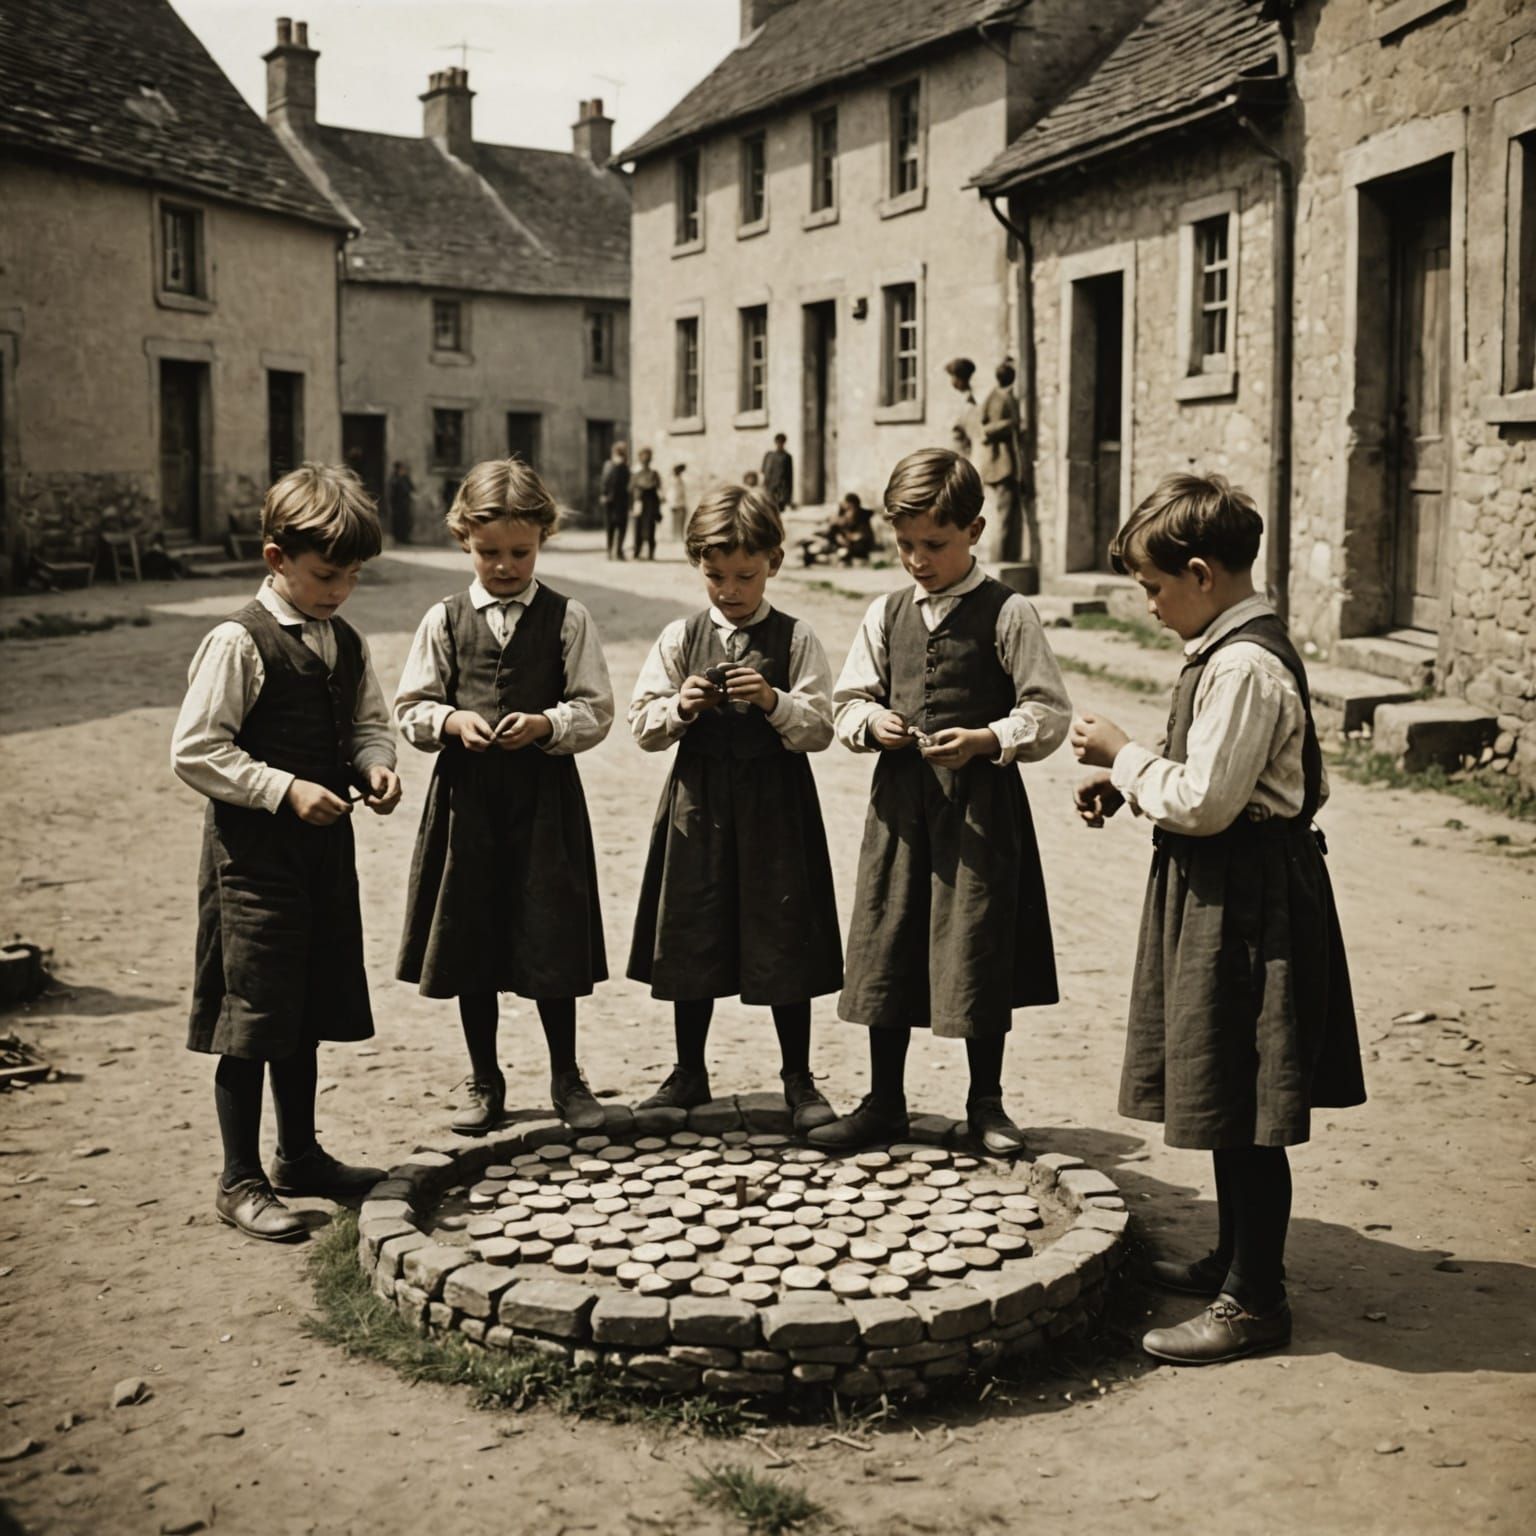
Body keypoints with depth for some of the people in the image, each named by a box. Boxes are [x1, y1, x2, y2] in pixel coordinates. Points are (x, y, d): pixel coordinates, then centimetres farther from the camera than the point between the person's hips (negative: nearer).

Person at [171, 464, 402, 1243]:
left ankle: (300, 1155, 33)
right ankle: (240, 1181, 11)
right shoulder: (238, 644, -14)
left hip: (325, 847, 7)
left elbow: (370, 725, 19)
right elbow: (194, 751, -16)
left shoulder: (346, 644, 8)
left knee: (308, 1010, 17)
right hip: (253, 852, -7)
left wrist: (376, 766, -3)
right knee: (251, 1022, -1)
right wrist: (285, 789, -21)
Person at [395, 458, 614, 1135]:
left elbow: (596, 710, -2)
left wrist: (546, 725, -19)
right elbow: (410, 709, 5)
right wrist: (452, 721, -14)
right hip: (466, 796, 2)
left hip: (545, 797, -2)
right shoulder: (444, 620, 4)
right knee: (470, 945, 9)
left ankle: (566, 1078, 22)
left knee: (552, 944, 4)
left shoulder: (567, 618, 0)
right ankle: (484, 1082, 25)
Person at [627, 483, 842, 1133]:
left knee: (783, 937, 3)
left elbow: (819, 729, -7)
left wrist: (775, 702, -23)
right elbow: (643, 725, 4)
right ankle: (689, 1074, 27)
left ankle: (799, 1080, 18)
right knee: (691, 938, 11)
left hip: (775, 801, -2)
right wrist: (679, 707, -15)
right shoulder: (679, 638, 5)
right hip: (697, 802, 3)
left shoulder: (795, 639, -2)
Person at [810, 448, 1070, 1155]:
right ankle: (884, 1102, 22)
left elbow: (1049, 712, -6)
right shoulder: (887, 613, 8)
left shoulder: (1006, 613, -6)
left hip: (980, 799, -4)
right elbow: (848, 699, 14)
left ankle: (986, 1103, 20)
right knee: (886, 944, 8)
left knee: (979, 950, 3)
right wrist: (871, 721, -7)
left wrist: (986, 740, -20)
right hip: (899, 798, 4)